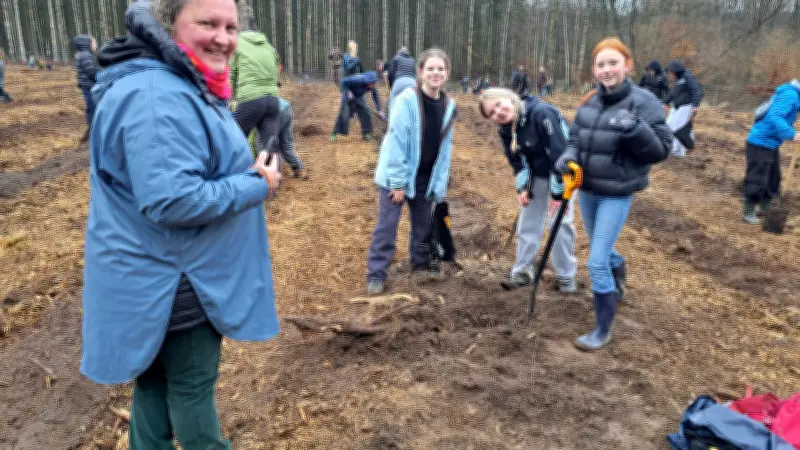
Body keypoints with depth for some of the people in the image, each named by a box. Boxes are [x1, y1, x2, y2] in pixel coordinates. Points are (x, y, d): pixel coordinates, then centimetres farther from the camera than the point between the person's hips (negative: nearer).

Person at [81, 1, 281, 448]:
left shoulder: (182, 85, 9)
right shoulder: (158, 98, -26)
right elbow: (174, 200, -32)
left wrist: (248, 174, 5)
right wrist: (257, 186, -21)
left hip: (164, 275, 10)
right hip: (178, 282, -10)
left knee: (158, 378, 23)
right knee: (192, 385, 10)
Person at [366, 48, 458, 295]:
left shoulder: (449, 106, -1)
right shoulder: (407, 100, -19)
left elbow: (445, 148, 3)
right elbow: (397, 143, -18)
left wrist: (439, 185, 1)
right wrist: (398, 182, -17)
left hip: (426, 178, 5)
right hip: (396, 176, -5)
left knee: (423, 223, 17)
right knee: (386, 225, -1)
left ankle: (421, 262, 37)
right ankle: (376, 273, 9)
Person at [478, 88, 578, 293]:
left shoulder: (541, 113, -32)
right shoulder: (504, 128, -10)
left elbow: (559, 152, -31)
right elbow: (517, 160, 2)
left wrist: (559, 193, -29)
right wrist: (522, 187, -12)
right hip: (535, 173, 6)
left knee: (561, 222, -6)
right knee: (528, 221, 9)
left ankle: (566, 276, 10)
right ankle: (522, 271, 22)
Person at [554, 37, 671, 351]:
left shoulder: (643, 101, -14)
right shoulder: (589, 102, 1)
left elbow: (661, 150, -13)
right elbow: (575, 139, 12)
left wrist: (636, 130, -31)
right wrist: (568, 157, -9)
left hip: (617, 195, -6)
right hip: (587, 190, 6)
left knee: (597, 263, -7)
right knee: (602, 249, 25)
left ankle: (602, 331, 11)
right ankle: (619, 277, 60)